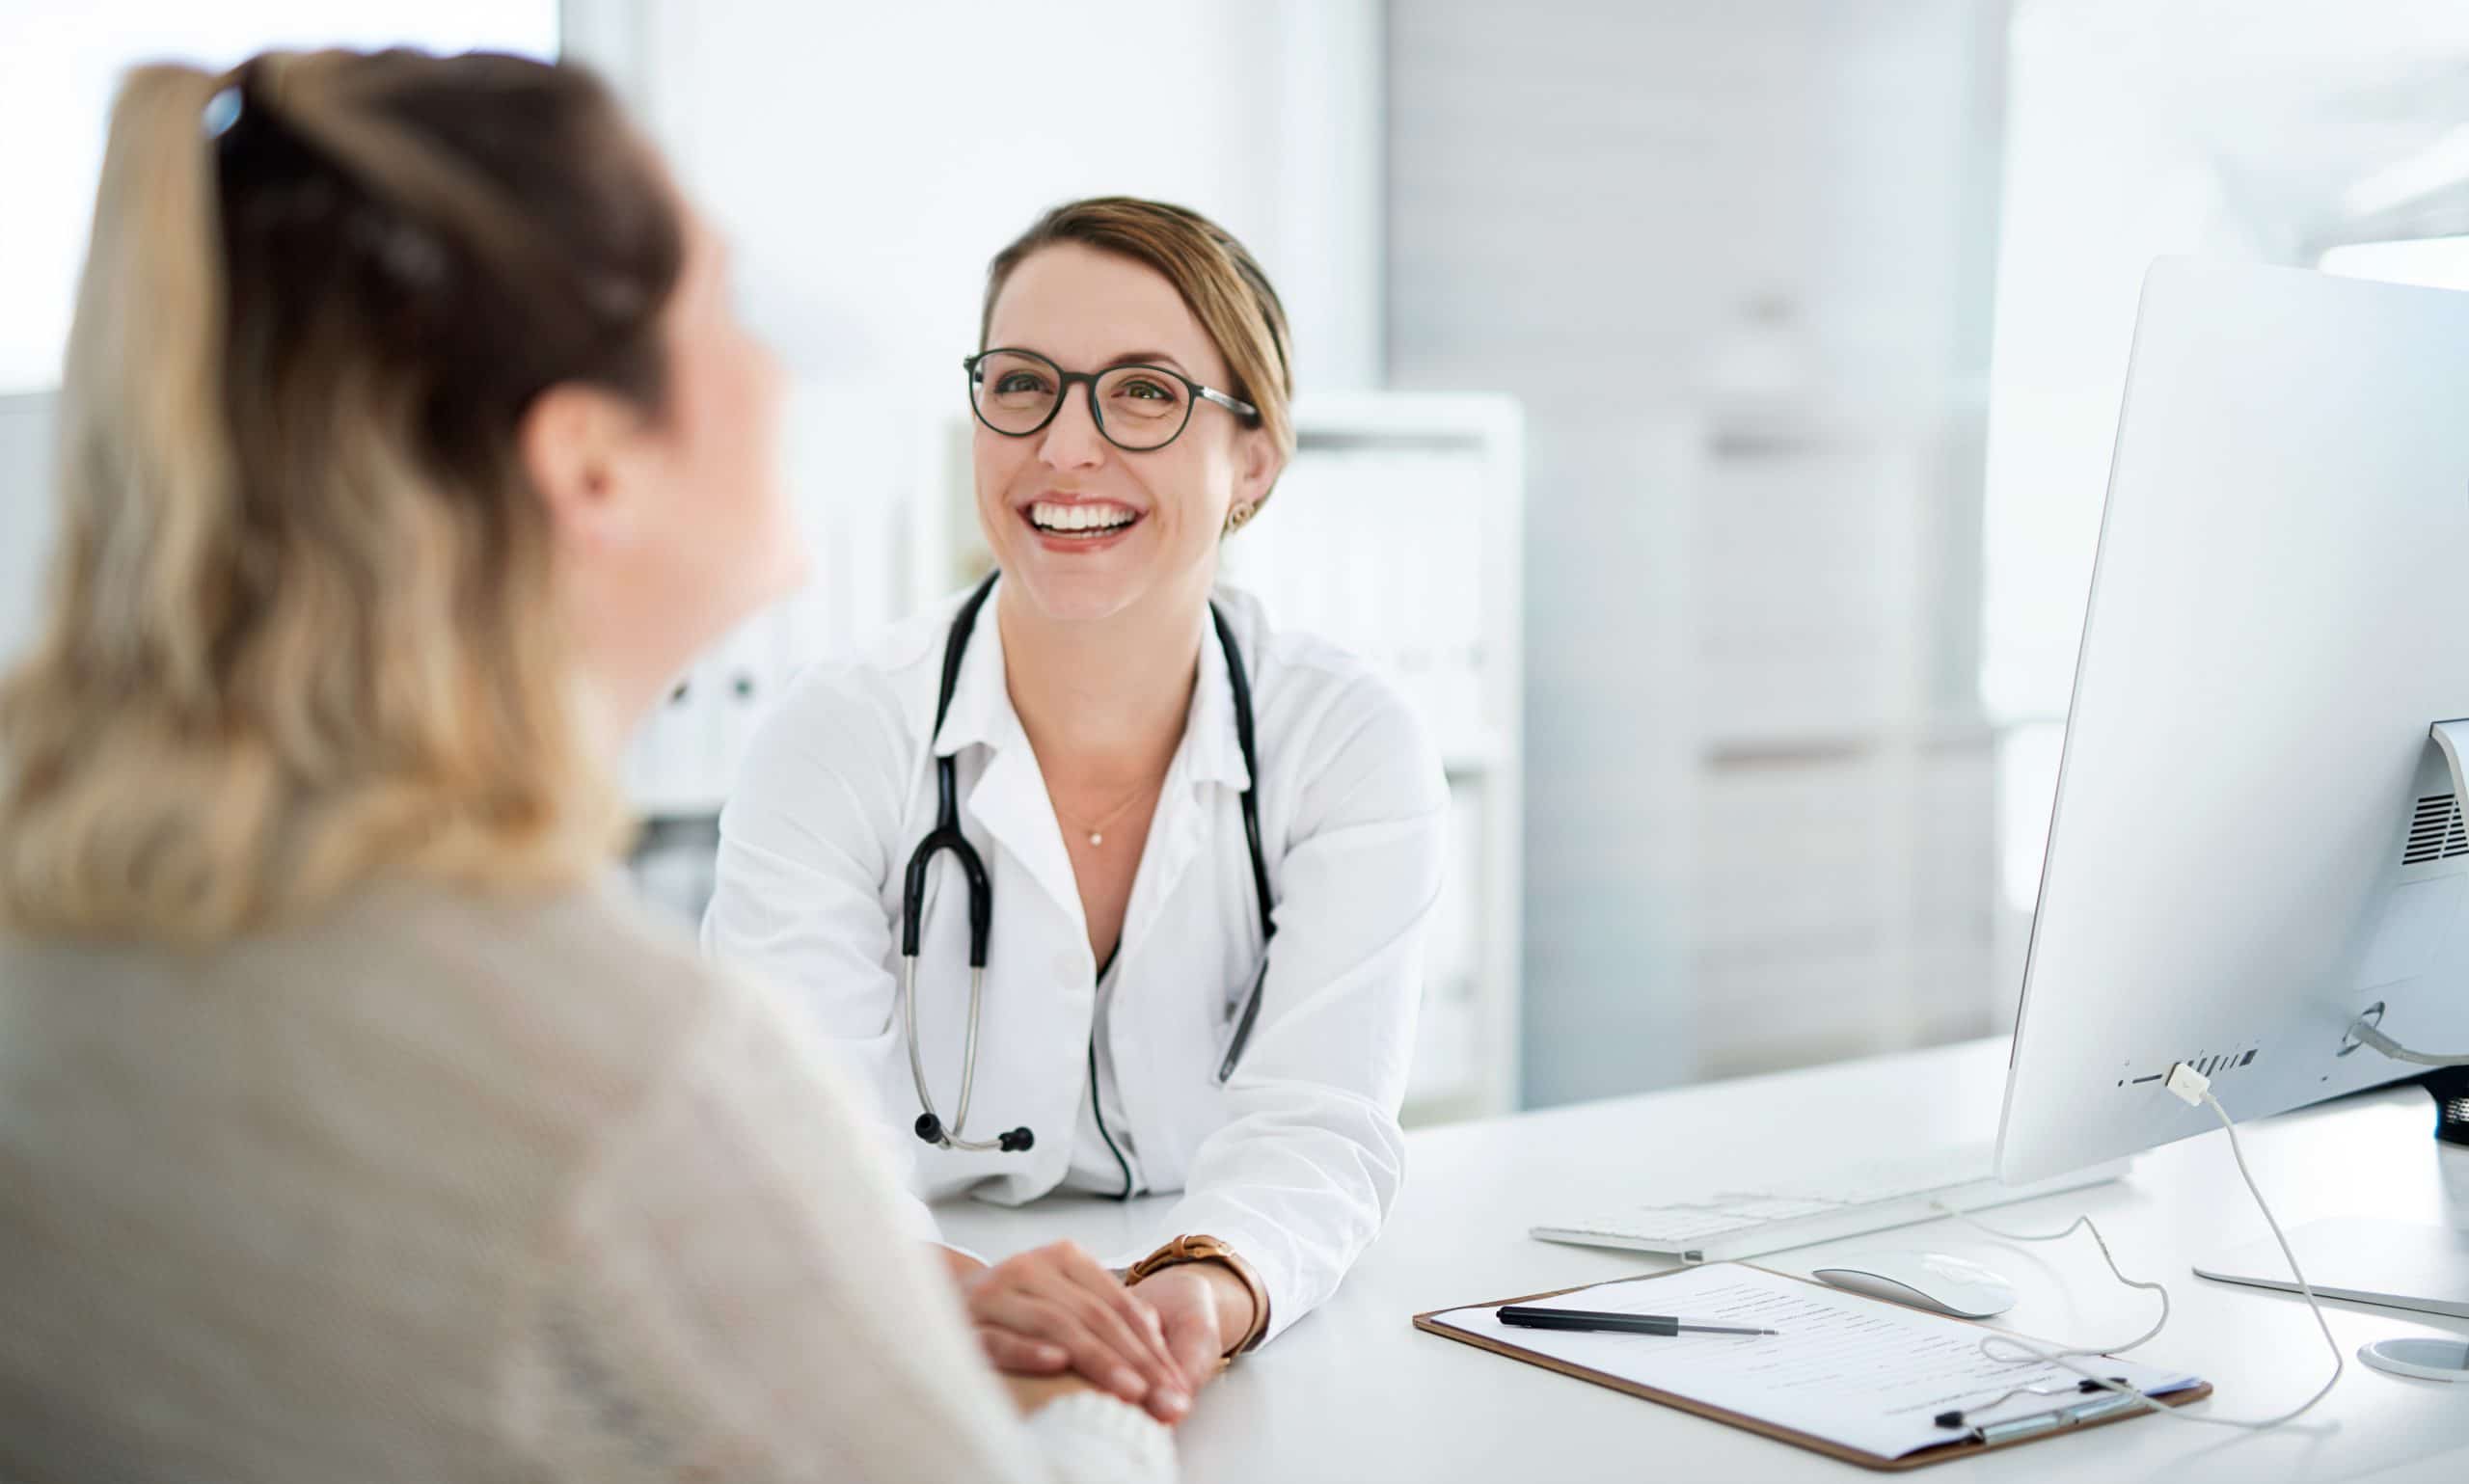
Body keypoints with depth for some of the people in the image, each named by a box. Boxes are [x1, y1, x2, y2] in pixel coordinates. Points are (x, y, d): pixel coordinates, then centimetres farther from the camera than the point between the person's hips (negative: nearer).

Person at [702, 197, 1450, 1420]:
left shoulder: (1354, 752, -2)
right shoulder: (835, 740, -5)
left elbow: (1312, 1127, -13)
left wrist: (1210, 1292, -35)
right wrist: (955, 1288, -37)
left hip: (1242, 1382, 1)